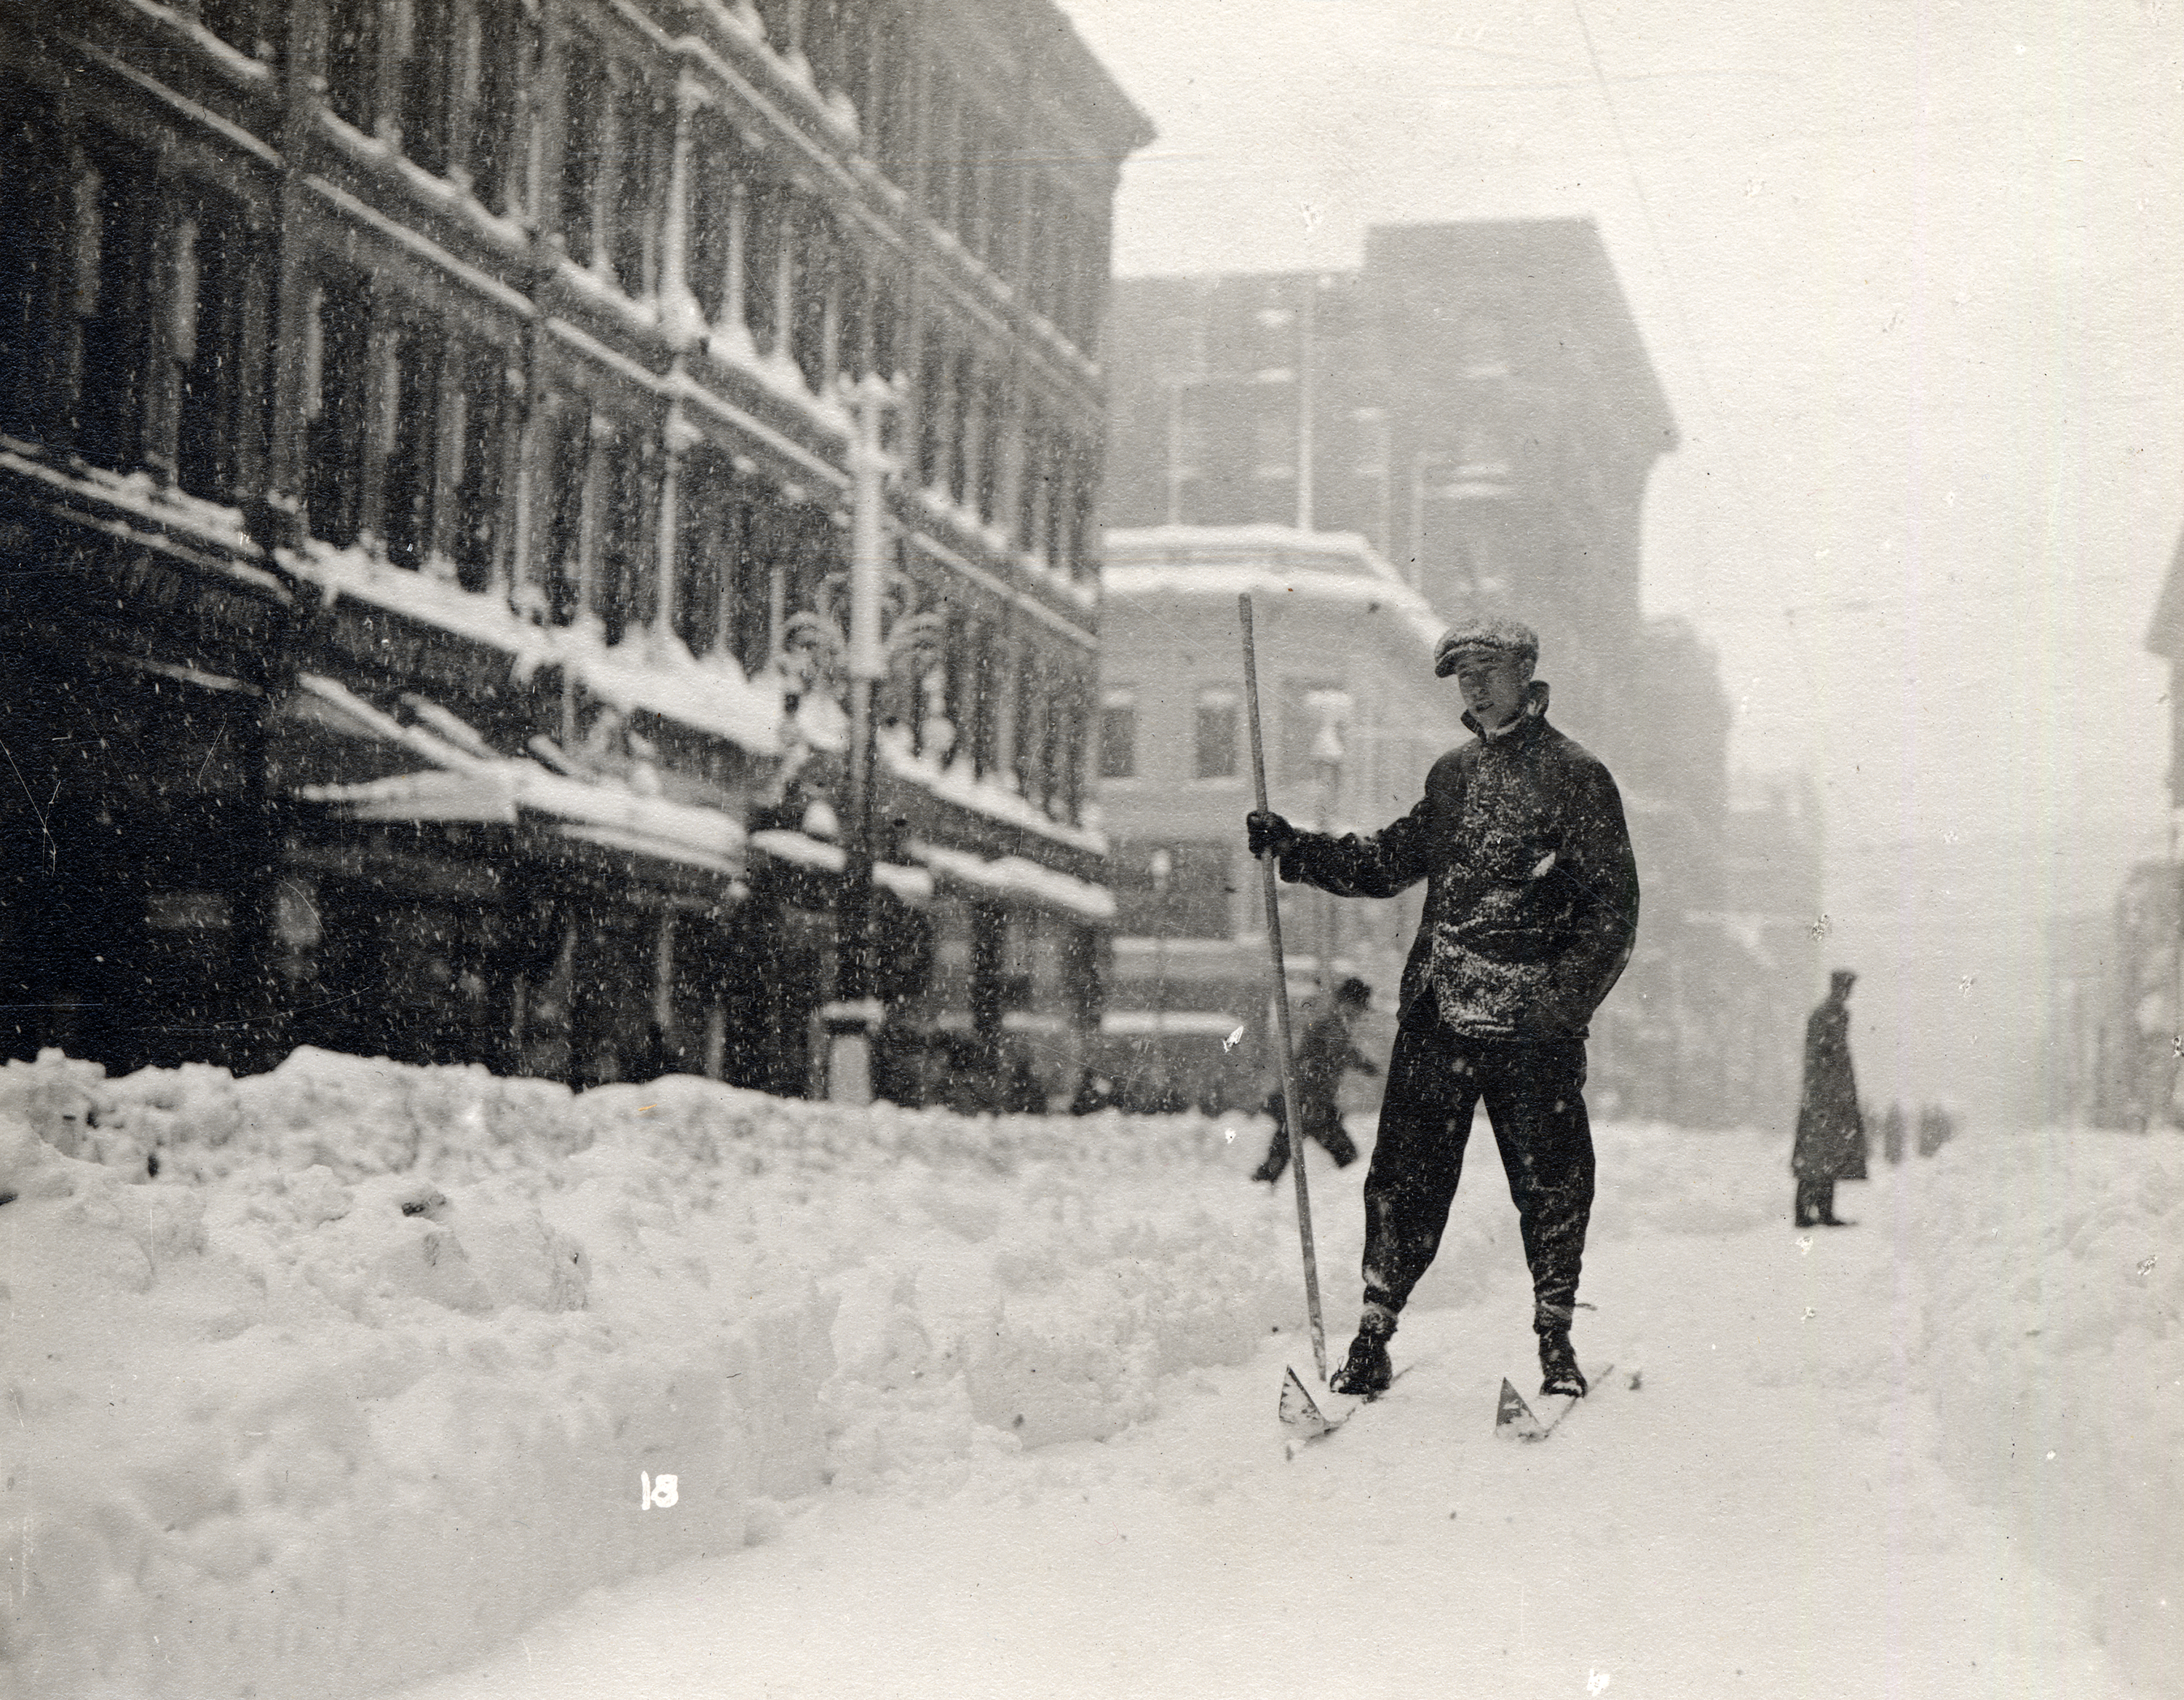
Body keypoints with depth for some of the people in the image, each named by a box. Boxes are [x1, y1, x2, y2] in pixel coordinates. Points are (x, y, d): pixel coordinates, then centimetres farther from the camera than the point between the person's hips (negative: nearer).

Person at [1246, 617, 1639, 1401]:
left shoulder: (1577, 777, -1)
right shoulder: (1453, 773, 17)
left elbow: (1614, 911, -4)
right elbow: (1387, 863, 24)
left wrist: (1564, 999, -15)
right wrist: (1293, 847, 13)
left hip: (1533, 1027, -4)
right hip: (1437, 1013, 4)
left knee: (1553, 1186, 1)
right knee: (1406, 1176, 2)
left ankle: (1556, 1342, 15)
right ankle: (1373, 1338, 9)